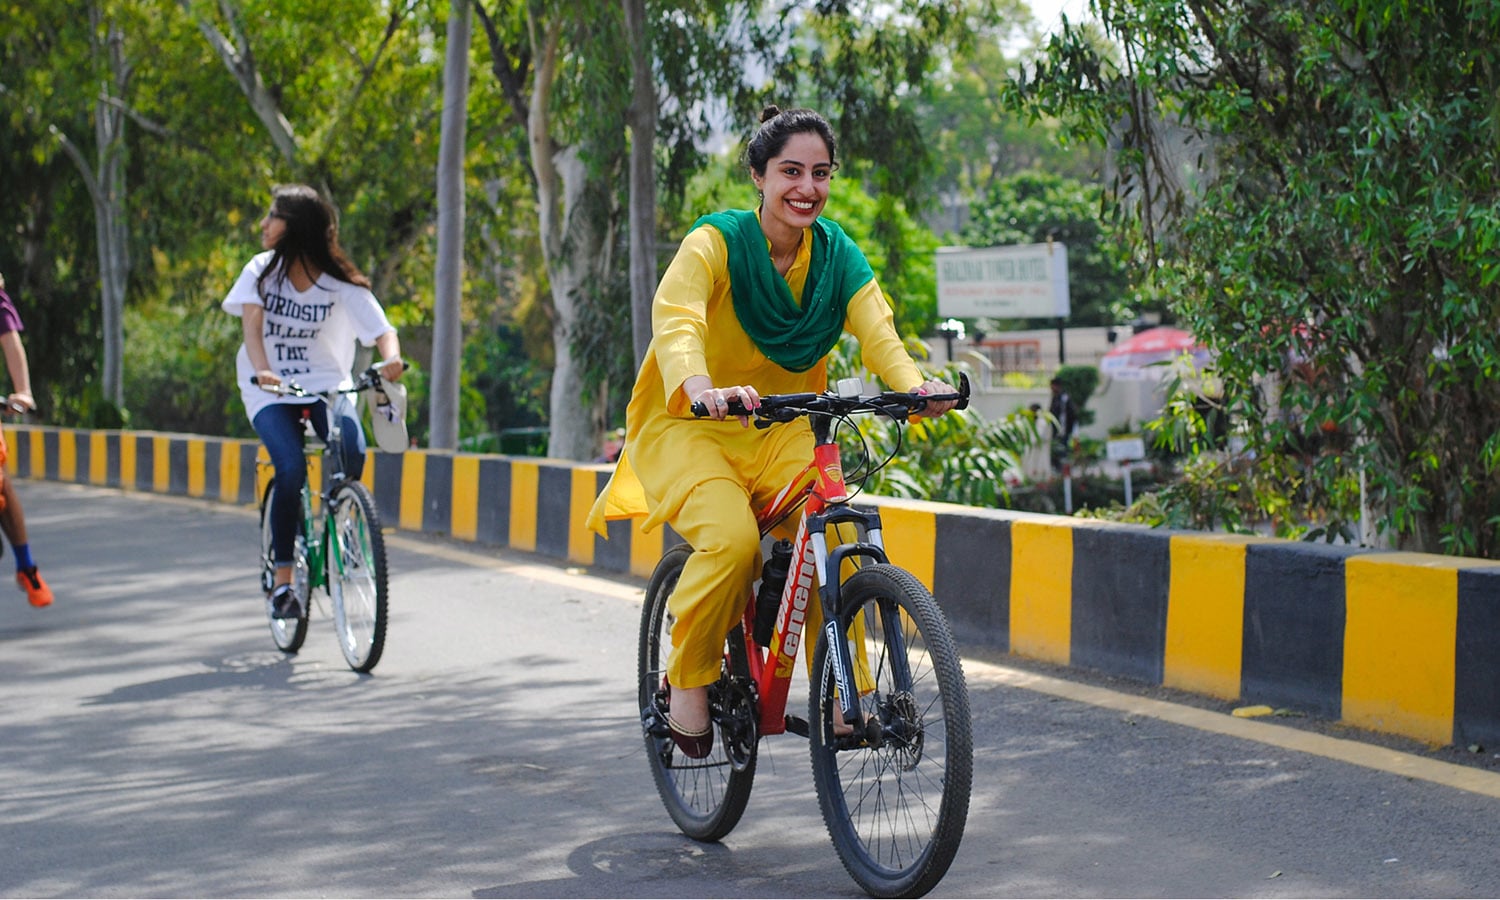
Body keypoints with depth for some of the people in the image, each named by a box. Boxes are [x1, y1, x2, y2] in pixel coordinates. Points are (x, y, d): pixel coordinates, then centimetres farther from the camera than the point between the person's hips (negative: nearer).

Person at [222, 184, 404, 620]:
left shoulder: (341, 283, -7)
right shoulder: (261, 270, -3)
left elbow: (382, 329, -16)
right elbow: (252, 324, -15)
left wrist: (390, 358, -40)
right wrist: (262, 370, -36)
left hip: (327, 384, 0)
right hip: (270, 389, 0)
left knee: (353, 452, -28)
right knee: (291, 470, -24)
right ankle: (282, 579, -9)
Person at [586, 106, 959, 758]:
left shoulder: (838, 255, -1)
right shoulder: (718, 241, -15)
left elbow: (878, 331, -17)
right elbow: (675, 320, -32)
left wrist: (913, 386, -40)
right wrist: (701, 388, -54)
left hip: (780, 430, 4)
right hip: (688, 427, -4)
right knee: (732, 538, -30)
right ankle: (688, 679, -8)